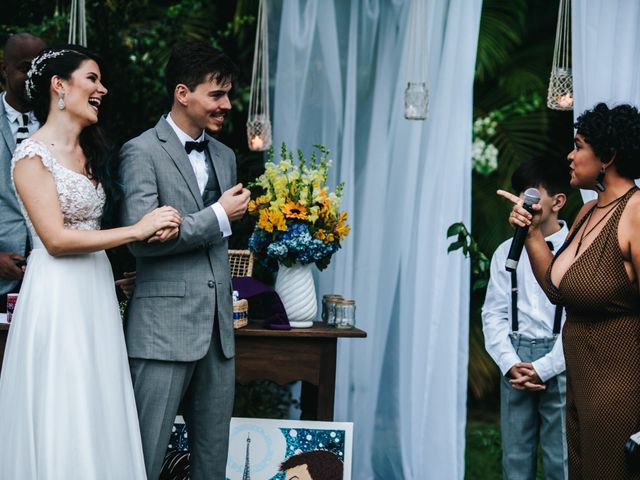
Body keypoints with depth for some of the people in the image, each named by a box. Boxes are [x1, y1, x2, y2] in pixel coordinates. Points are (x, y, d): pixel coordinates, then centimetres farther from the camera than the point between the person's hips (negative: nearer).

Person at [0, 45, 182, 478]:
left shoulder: (91, 152, 14)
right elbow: (55, 239, -17)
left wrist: (154, 229, -5)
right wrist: (136, 230, -14)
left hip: (97, 293, 8)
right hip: (57, 293, -8)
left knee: (99, 412, 9)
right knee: (61, 418, -3)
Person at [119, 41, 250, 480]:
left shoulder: (224, 157, 16)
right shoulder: (142, 153, -6)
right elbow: (141, 237, -17)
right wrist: (219, 216, -11)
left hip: (218, 329, 7)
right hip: (163, 329, -7)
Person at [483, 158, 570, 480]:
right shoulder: (506, 252, 8)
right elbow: (493, 314, 8)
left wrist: (542, 368, -12)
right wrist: (511, 364, -6)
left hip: (558, 364, -4)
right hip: (515, 360, 4)